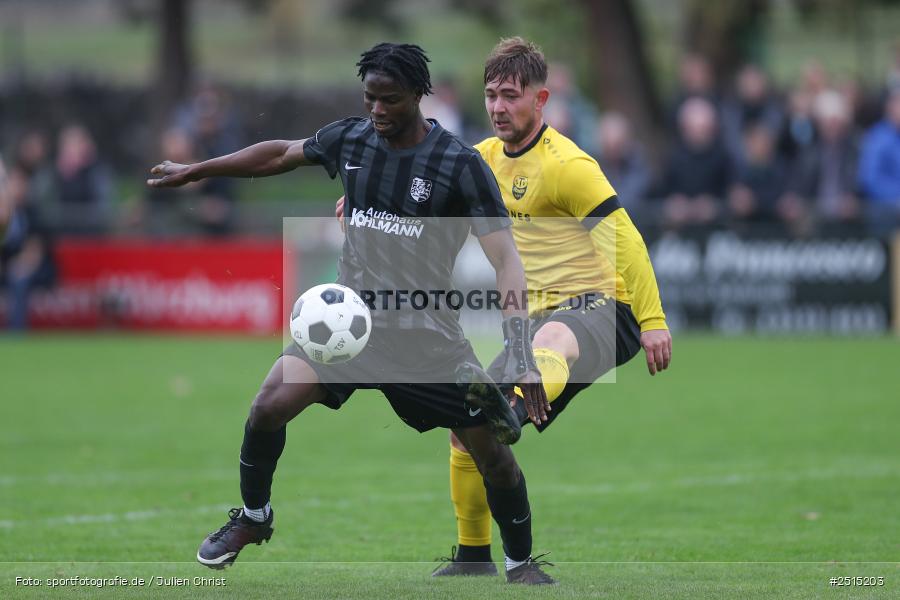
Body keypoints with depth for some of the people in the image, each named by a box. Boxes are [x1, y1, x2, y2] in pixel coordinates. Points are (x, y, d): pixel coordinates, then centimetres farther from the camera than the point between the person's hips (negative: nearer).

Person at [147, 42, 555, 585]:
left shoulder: (461, 164, -13)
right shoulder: (350, 140, 0)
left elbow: (505, 259, -17)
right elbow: (279, 154, 20)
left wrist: (521, 353, -27)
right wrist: (194, 171, 25)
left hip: (427, 336, -3)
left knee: (493, 451, -6)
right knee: (270, 405, -18)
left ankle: (521, 563, 18)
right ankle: (252, 518, 8)